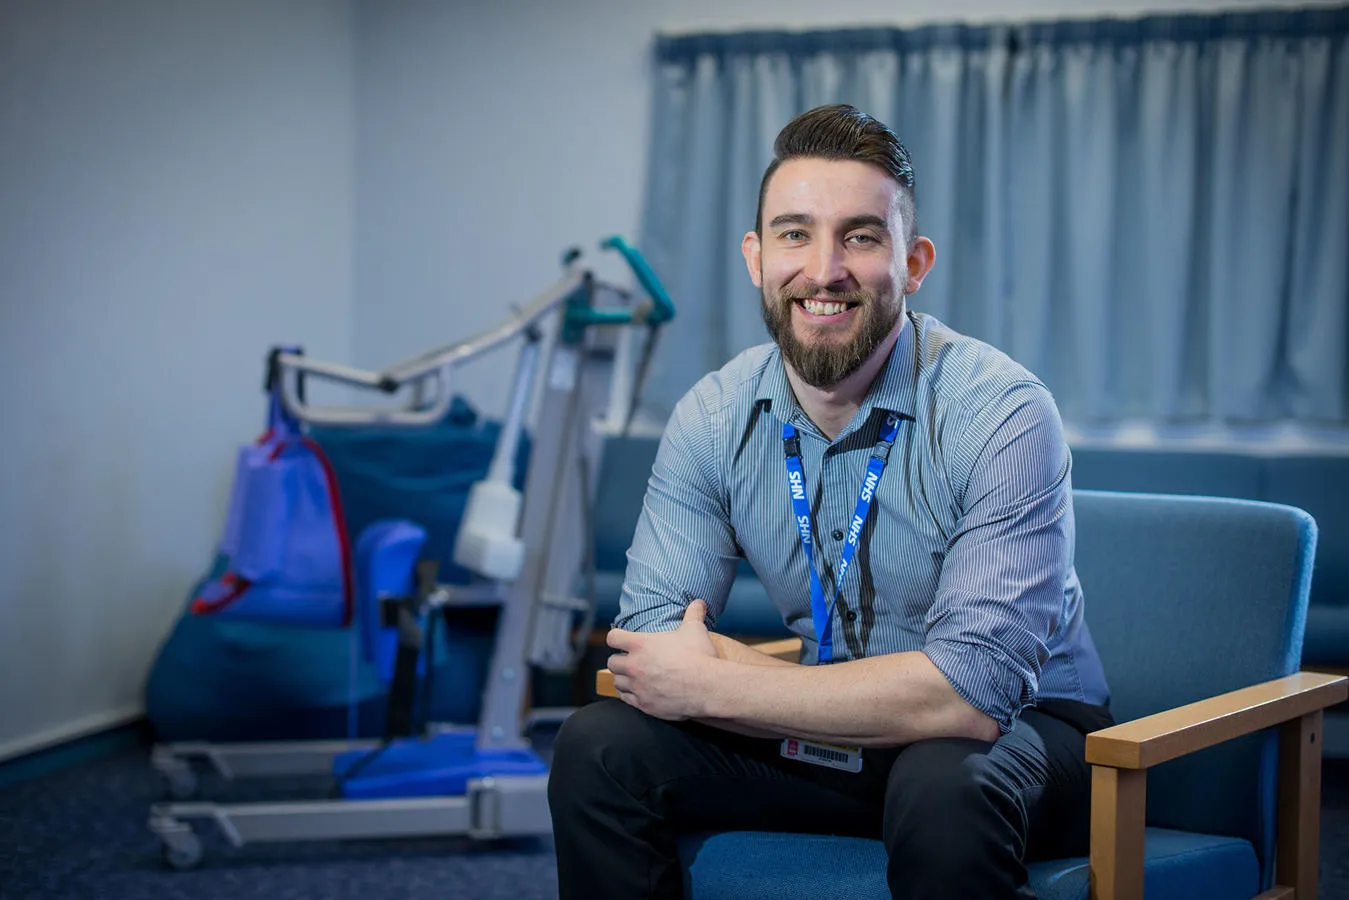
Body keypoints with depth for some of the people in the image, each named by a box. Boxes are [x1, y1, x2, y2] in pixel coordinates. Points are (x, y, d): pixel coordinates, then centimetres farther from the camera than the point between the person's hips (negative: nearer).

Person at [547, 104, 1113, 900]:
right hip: (834, 743, 4)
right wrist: (888, 697, -25)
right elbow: (651, 638, -11)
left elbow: (972, 690, -29)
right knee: (600, 746, -14)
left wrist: (706, 686, -25)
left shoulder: (1001, 416, -22)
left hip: (1025, 728, -4)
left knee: (945, 792, -37)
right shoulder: (714, 419, -6)